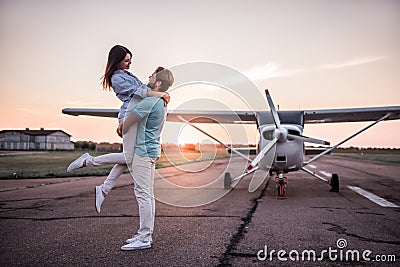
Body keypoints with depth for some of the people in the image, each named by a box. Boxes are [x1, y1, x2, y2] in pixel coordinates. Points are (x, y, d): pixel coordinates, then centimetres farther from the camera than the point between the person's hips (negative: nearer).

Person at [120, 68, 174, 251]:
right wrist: (124, 123, 10)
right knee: (148, 194, 12)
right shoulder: (161, 101, 15)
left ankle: (144, 239, -3)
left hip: (143, 151, -10)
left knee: (143, 194, -7)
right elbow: (134, 113, 26)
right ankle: (146, 234, 19)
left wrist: (123, 131, 10)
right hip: (152, 150, 10)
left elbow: (129, 121, -12)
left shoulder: (150, 101, -17)